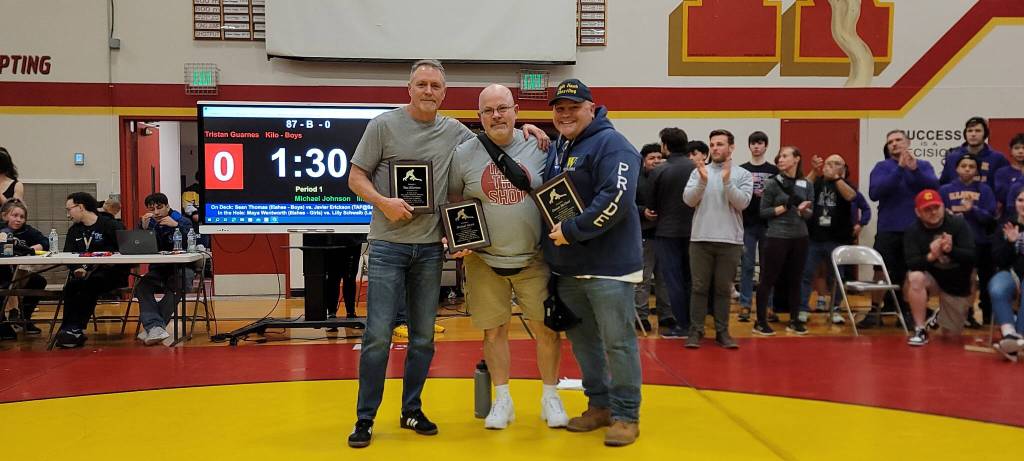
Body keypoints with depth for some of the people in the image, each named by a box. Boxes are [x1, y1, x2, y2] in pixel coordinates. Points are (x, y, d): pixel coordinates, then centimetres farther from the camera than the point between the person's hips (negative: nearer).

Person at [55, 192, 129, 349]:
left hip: (111, 273, -5)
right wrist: (76, 269, -11)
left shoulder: (110, 225, -1)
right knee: (71, 286, -25)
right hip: (84, 274, 5)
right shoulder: (74, 230, 20)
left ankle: (74, 329, -28)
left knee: (89, 284, -32)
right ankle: (74, 330, -27)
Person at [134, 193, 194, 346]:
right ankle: (156, 328, -40)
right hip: (158, 270, 3)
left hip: (181, 268, -3)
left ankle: (150, 326, -30)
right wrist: (143, 228, -12)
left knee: (175, 288, -36)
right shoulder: (147, 223, 12)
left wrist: (177, 226, -21)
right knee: (141, 286, -27)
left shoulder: (183, 221, 2)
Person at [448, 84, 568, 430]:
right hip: (484, 261, 0)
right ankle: (502, 400, 24)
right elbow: (452, 203, 6)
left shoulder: (537, 147, -2)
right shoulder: (464, 154, -2)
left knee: (547, 328, 5)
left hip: (534, 260, 0)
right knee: (494, 330, 8)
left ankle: (550, 397, 23)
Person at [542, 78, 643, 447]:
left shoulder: (610, 144, -11)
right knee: (581, 339, 16)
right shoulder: (555, 148, 14)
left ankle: (626, 416, 12)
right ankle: (599, 405, 30)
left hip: (608, 264, -8)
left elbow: (617, 198, -23)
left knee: (617, 342, 0)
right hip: (566, 266, 8)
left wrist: (572, 231, -21)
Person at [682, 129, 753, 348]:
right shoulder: (699, 171, 6)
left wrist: (727, 181, -20)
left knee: (724, 288, 8)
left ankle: (722, 332, 15)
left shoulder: (742, 174, 3)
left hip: (730, 240, 0)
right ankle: (696, 331, 10)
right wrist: (702, 181, -19)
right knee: (699, 287, 4)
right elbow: (688, 200, -4)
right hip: (701, 239, 0)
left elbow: (742, 202, -9)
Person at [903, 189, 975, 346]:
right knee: (915, 277, -37)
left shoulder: (959, 224, -15)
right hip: (932, 278, 0)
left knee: (951, 333, 5)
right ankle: (920, 330, -23)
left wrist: (951, 250, -41)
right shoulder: (913, 231, -14)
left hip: (957, 284, 1)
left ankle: (940, 315, 45)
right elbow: (911, 264, -23)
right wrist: (930, 256, -43)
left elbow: (971, 256, -21)